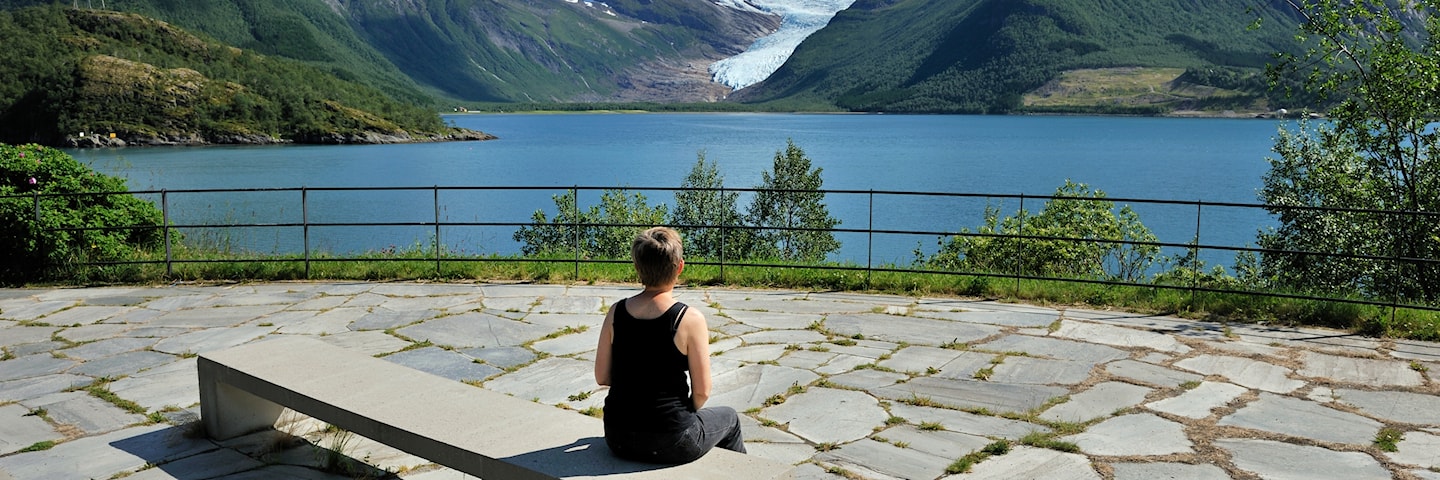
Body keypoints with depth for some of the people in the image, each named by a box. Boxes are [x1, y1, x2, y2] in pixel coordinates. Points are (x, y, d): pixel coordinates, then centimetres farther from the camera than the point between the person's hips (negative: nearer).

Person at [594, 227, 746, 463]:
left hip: (618, 440, 5)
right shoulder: (690, 319, -17)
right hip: (669, 444, -5)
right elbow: (702, 392, -12)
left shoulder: (616, 313, -5)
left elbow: (602, 377, 2)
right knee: (729, 417, 28)